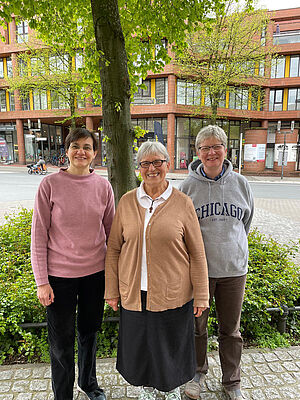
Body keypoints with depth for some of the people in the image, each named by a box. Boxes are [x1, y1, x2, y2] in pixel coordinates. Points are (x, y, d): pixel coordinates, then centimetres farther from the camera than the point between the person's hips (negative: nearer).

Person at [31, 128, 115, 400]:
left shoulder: (103, 187, -2)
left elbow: (111, 232, 6)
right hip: (60, 275, -2)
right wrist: (42, 281, -7)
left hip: (96, 272, 3)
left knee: (89, 332, 21)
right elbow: (39, 234, -6)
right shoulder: (50, 185, -9)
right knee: (62, 342, 12)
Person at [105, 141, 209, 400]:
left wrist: (201, 296, -2)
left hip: (173, 294, -1)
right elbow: (114, 248, 3)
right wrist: (111, 290, 4)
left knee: (172, 347, 17)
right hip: (135, 293, 2)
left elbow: (197, 254, -3)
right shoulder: (127, 202, -2)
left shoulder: (182, 203, -7)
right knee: (139, 347, 19)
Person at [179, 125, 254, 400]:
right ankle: (198, 372, 42)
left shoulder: (241, 184, 1)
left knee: (231, 330, 17)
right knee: (197, 326, 16)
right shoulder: (188, 186, -5)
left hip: (234, 268, 2)